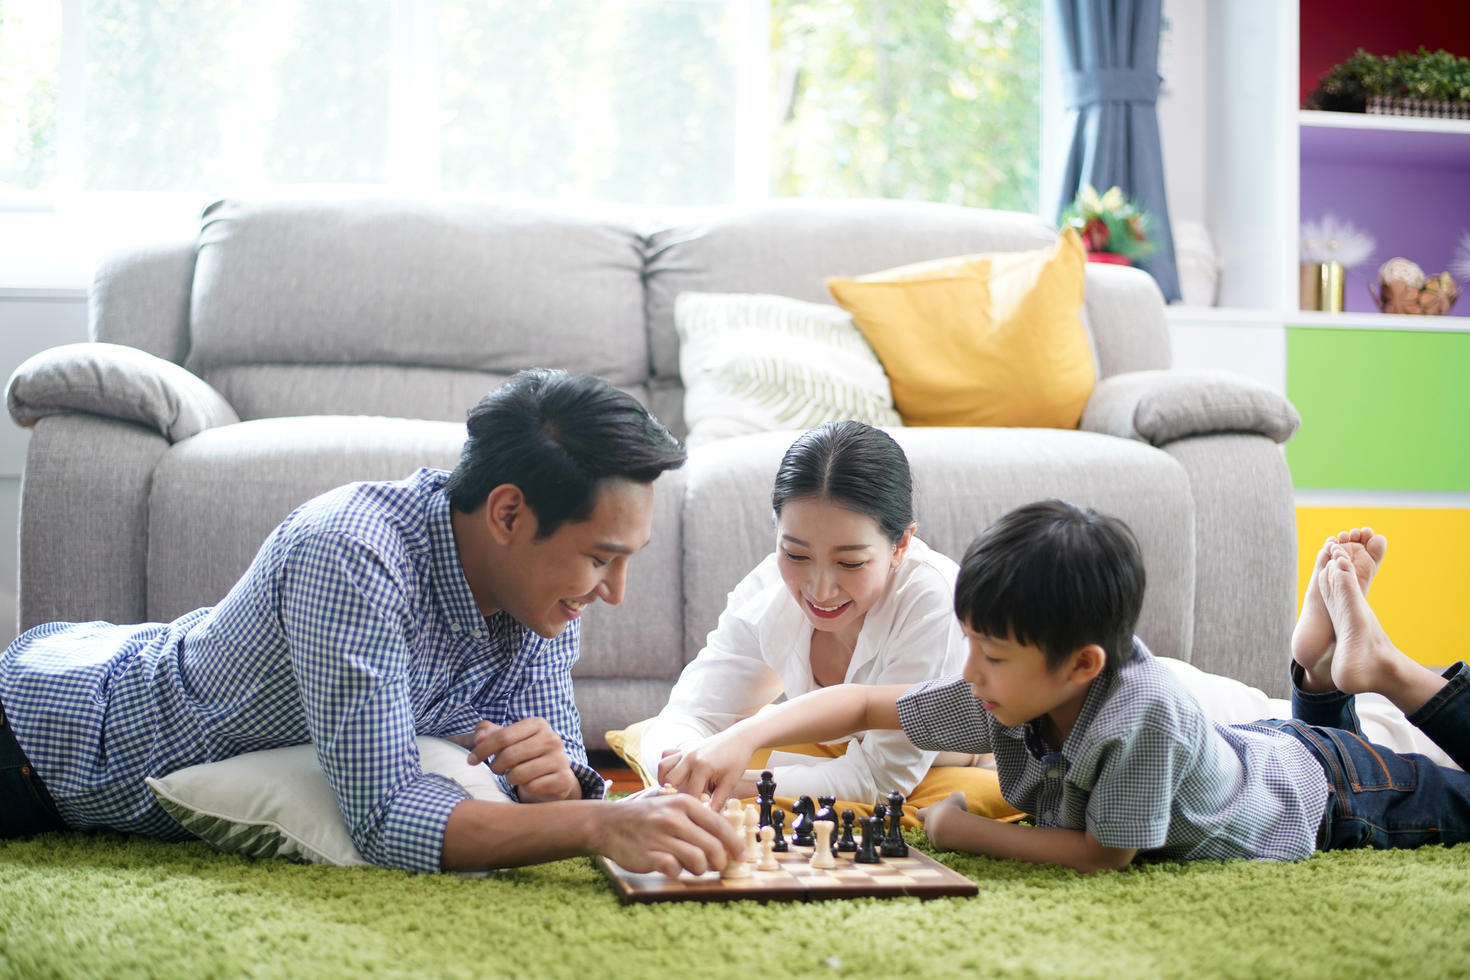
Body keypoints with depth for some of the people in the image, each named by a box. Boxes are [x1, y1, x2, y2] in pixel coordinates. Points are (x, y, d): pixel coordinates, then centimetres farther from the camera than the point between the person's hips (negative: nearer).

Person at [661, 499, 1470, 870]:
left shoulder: (1141, 714, -47)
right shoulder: (1008, 693, -29)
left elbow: (1105, 855, -36)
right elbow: (865, 704, -23)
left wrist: (969, 832, -32)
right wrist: (740, 741, -36)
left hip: (1325, 790, -6)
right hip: (1245, 749, 6)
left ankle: (1387, 671, 28)